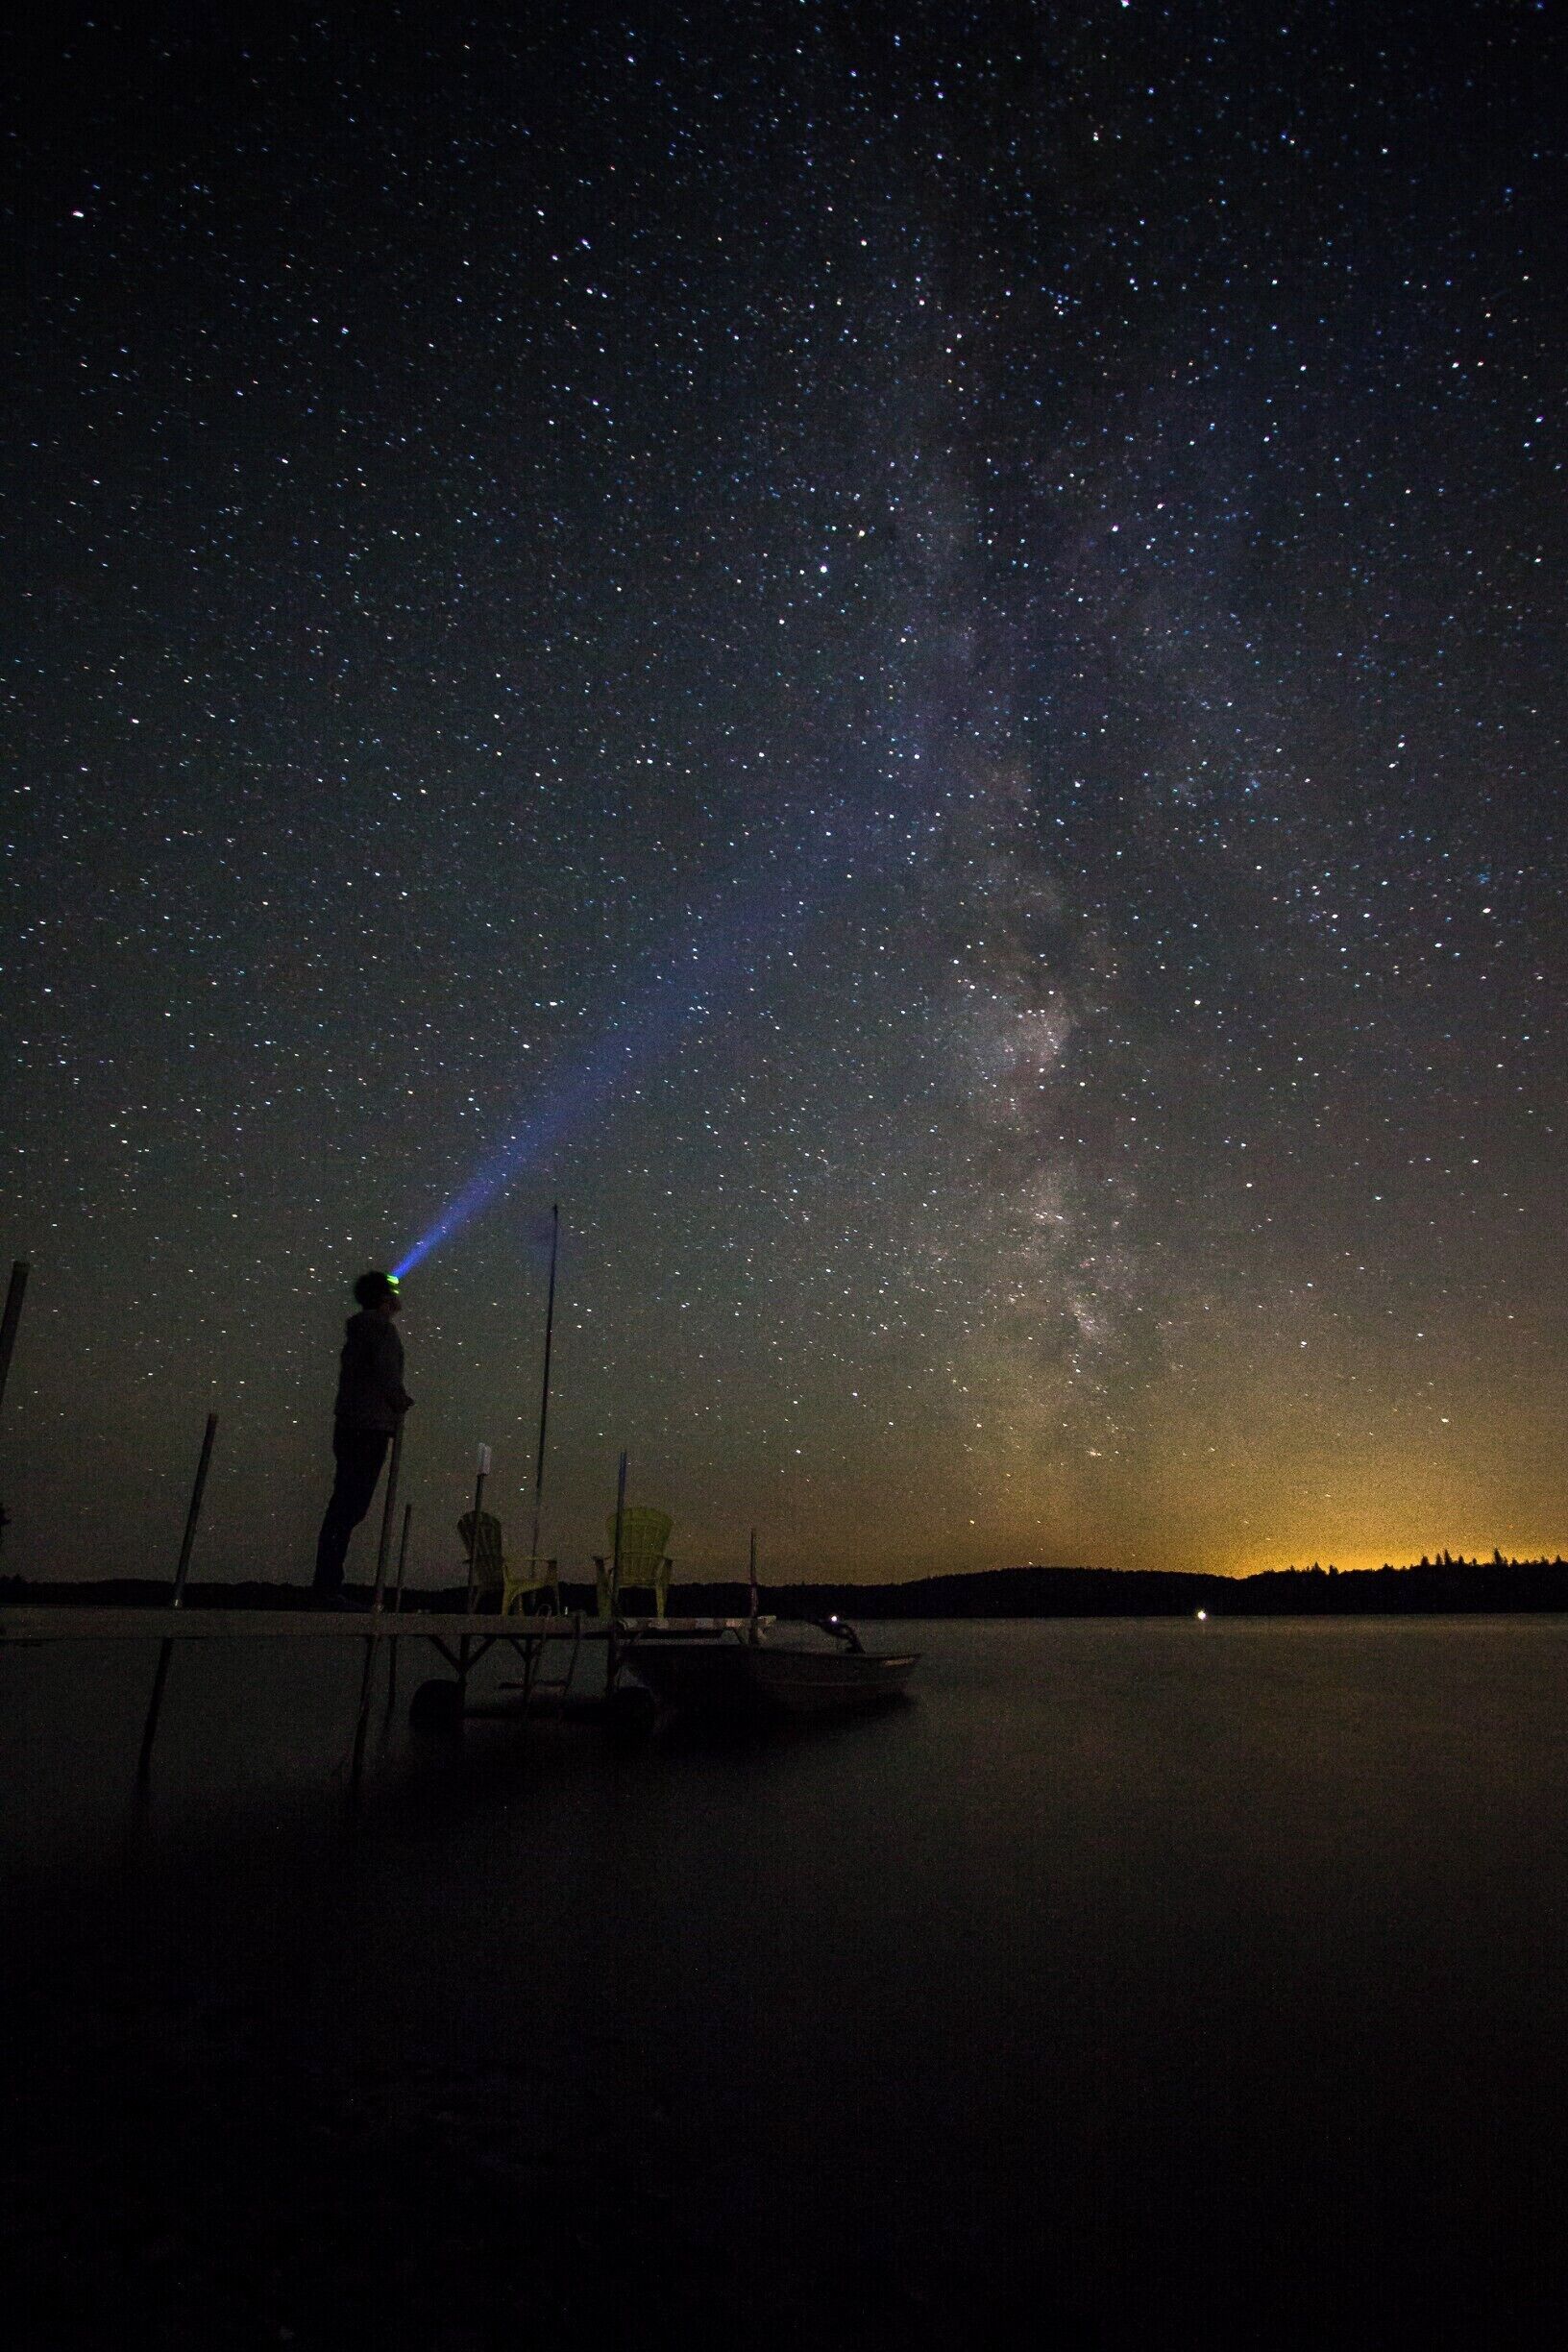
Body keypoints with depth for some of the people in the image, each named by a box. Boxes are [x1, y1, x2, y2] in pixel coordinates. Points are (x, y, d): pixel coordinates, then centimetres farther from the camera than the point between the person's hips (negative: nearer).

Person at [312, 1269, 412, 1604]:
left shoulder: (359, 1331, 20)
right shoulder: (382, 1329, -9)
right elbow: (387, 1376, -19)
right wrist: (402, 1404, -1)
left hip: (349, 1426, 9)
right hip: (371, 1428, -9)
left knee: (344, 1504, 11)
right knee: (350, 1506, -9)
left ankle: (326, 1584, 15)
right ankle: (329, 1586, -9)